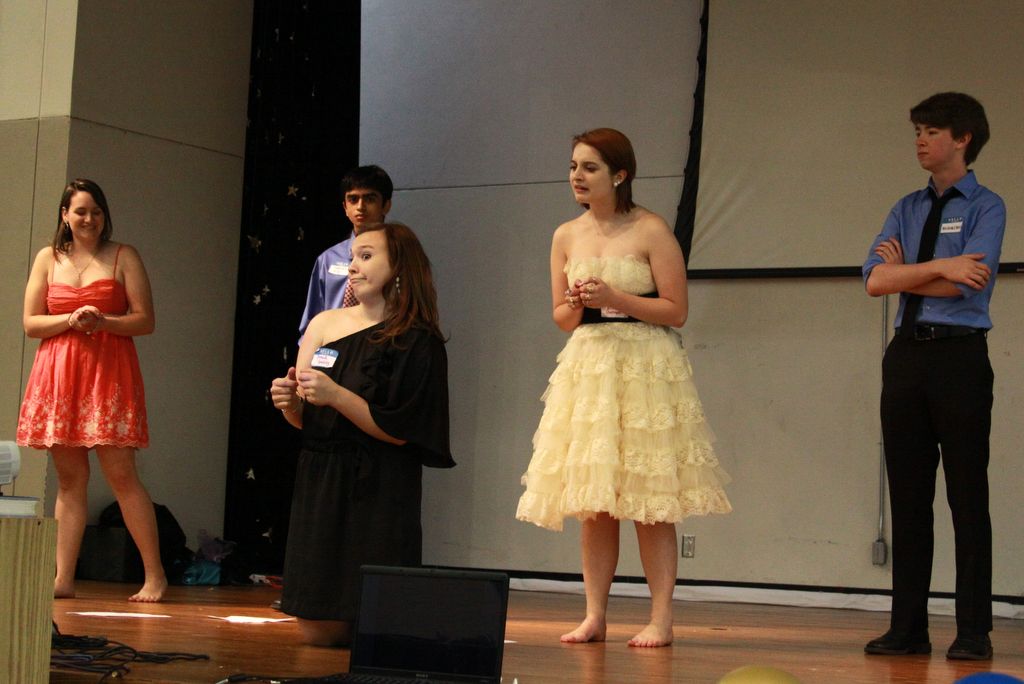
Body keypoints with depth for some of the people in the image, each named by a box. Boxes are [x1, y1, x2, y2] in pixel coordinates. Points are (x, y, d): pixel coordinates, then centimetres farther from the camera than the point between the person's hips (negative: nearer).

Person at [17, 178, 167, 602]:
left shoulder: (123, 257, 6)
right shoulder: (48, 259, 12)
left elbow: (146, 321, 1)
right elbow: (30, 323, 8)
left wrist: (103, 321, -15)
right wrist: (71, 320, -9)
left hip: (110, 373, -3)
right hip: (59, 375, 3)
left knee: (121, 473, -7)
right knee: (69, 478, 4)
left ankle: (155, 576, -2)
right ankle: (63, 579, 5)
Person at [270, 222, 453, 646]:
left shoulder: (418, 343, -5)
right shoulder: (324, 324, 8)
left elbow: (398, 431, -13)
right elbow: (304, 419, 14)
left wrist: (336, 396, -21)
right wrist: (289, 401, -8)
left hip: (379, 493, -4)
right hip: (319, 483, 4)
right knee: (317, 633, 2)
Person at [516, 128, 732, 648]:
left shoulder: (651, 232, -5)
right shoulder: (566, 236, 10)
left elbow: (676, 311, -7)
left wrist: (613, 298, -15)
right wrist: (577, 304, -6)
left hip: (646, 369, -5)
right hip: (587, 367, 5)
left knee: (649, 504, -5)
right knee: (592, 502, 4)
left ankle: (660, 619, -1)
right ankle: (594, 616, 10)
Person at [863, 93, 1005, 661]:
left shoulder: (985, 207, 0)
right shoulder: (908, 209, 15)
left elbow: (967, 283, -14)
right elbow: (875, 281, 1)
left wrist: (904, 270, -2)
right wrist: (941, 267, -10)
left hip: (959, 356, -5)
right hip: (906, 356, 5)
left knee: (967, 496, -1)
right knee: (907, 497, 6)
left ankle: (973, 632, 4)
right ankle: (907, 629, 11)